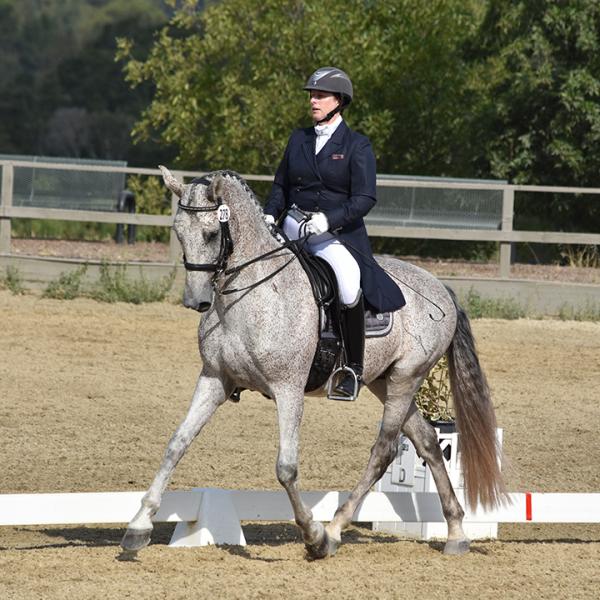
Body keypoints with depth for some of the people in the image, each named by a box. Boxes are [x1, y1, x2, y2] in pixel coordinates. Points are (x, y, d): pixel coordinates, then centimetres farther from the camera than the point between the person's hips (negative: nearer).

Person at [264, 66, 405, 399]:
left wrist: (328, 220, -22)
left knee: (350, 287, -28)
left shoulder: (357, 146, -3)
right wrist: (270, 215, 1)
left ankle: (354, 368, -13)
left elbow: (364, 199, -10)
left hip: (338, 233, -6)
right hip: (293, 229, 6)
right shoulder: (299, 139, 12)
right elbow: (281, 185, 18)